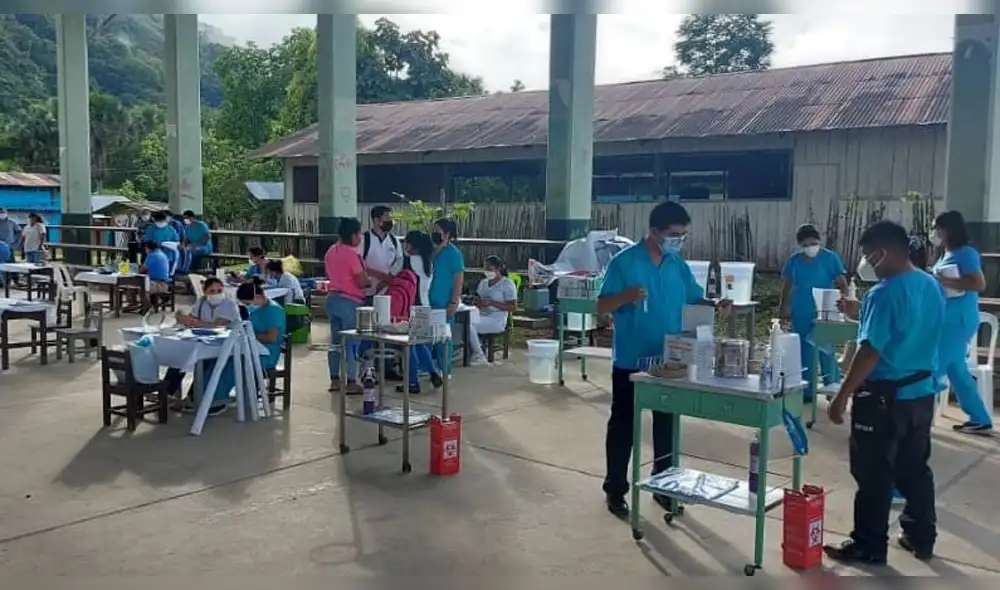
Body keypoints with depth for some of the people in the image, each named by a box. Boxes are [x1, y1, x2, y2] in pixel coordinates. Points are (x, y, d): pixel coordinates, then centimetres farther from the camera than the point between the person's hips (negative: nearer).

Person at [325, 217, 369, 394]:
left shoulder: (331, 251, 9)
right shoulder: (352, 254, -17)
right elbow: (362, 282, -17)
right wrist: (372, 280, 2)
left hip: (332, 298, 8)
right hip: (349, 302, -8)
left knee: (336, 341, 13)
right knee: (351, 342, -2)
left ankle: (335, 380, 17)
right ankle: (351, 383, 1)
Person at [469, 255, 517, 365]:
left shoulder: (507, 284, -4)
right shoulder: (483, 282, 16)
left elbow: (513, 307, -11)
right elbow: (477, 299, 22)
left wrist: (491, 303, -19)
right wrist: (476, 301, -5)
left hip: (496, 320, -6)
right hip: (482, 316, 6)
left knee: (469, 325, -29)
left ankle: (479, 355, -13)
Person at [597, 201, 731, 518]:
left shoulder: (679, 265, 5)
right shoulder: (624, 261, -11)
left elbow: (694, 300, 10)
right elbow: (602, 306, -11)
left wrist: (715, 305, -10)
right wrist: (627, 296, -30)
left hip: (669, 360, 5)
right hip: (630, 361, -5)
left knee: (667, 424, 14)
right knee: (623, 425, 6)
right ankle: (615, 490, 19)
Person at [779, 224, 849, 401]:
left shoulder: (830, 258, -7)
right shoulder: (794, 261, 3)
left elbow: (842, 284, -8)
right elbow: (787, 286, 12)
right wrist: (784, 307, 7)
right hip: (801, 315, 4)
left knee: (825, 351, -5)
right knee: (804, 354, 9)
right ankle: (807, 390, 19)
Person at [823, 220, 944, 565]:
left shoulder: (885, 293, -21)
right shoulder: (932, 286, 6)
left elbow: (869, 352, -23)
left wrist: (842, 396, -17)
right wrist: (862, 315, 18)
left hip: (885, 397, -9)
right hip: (922, 392, 9)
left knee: (874, 475, 3)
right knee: (915, 469, 19)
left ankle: (870, 546, 12)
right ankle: (922, 537, 30)